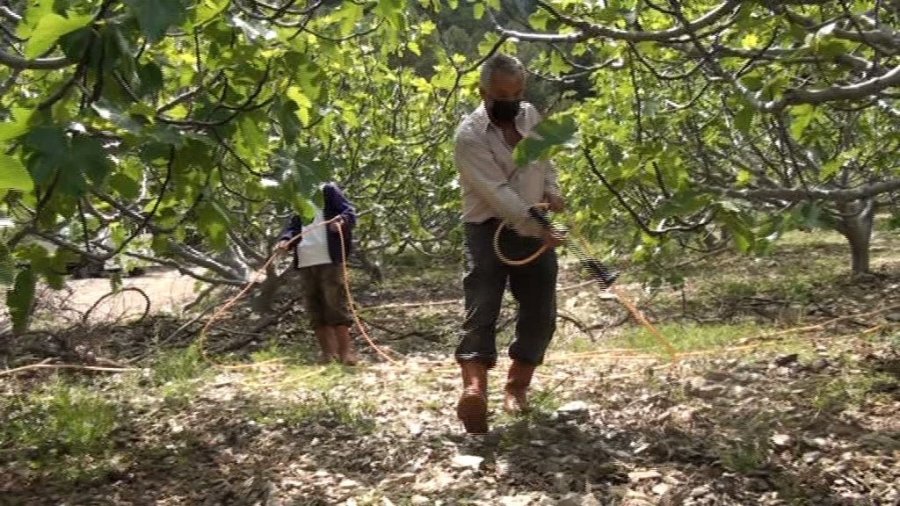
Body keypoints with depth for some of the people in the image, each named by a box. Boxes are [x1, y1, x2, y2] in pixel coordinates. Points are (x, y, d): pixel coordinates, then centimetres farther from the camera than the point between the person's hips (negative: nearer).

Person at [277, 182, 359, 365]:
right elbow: (294, 226, 20)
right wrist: (286, 239, -2)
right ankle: (329, 353, 9)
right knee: (315, 309, 5)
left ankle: (345, 352, -7)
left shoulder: (328, 190, 4)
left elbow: (350, 212, -6)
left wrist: (342, 220, -29)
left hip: (329, 259, -7)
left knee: (336, 304, -9)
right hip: (305, 262, 7)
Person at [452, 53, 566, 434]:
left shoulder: (530, 115, 6)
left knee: (540, 314, 6)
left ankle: (517, 387, 19)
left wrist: (551, 190, 1)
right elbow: (497, 193, -22)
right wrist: (537, 230, -25)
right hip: (490, 231, -6)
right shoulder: (469, 135, -16)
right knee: (481, 311, -17)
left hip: (534, 228, 6)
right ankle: (474, 388, -31)